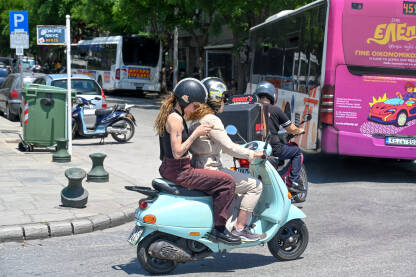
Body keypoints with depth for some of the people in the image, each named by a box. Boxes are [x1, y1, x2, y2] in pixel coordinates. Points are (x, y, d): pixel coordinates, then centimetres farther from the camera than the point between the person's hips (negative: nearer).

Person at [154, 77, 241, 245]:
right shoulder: (175, 118, -19)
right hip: (178, 171, -11)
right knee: (226, 181, -12)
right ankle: (219, 229, -7)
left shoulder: (170, 114, 12)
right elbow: (177, 153, -24)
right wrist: (196, 133, -18)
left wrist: (199, 133, 13)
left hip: (167, 168, 11)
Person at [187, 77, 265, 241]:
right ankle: (239, 229, -2)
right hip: (210, 171, -10)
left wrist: (243, 150, 25)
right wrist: (254, 154, -11)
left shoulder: (195, 118, 12)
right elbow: (229, 147, -21)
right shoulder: (211, 120, -18)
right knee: (255, 186, -4)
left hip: (198, 168, 10)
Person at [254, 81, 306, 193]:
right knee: (297, 151, 18)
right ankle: (294, 182, 10)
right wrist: (300, 130, 25)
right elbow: (291, 129, 2)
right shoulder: (275, 110, -5)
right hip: (274, 149, -5)